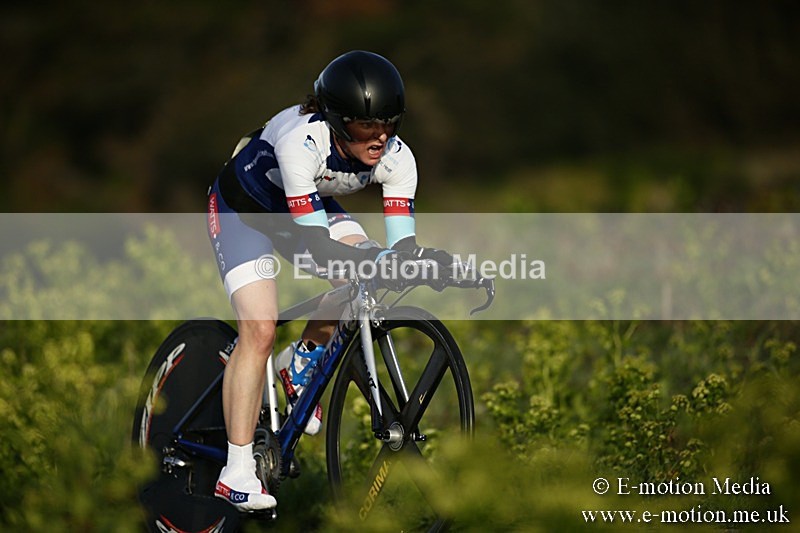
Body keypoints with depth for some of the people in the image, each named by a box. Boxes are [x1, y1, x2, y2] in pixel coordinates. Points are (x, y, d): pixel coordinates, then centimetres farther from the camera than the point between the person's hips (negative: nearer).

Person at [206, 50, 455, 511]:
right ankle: (237, 473, -14)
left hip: (311, 203, 5)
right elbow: (316, 242, -42)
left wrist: (422, 259, -49)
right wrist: (376, 261, -57)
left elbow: (401, 242, -27)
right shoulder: (301, 141, -40)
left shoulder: (396, 158, -25)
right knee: (260, 327, -20)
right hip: (242, 208, -5)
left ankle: (302, 365, 10)